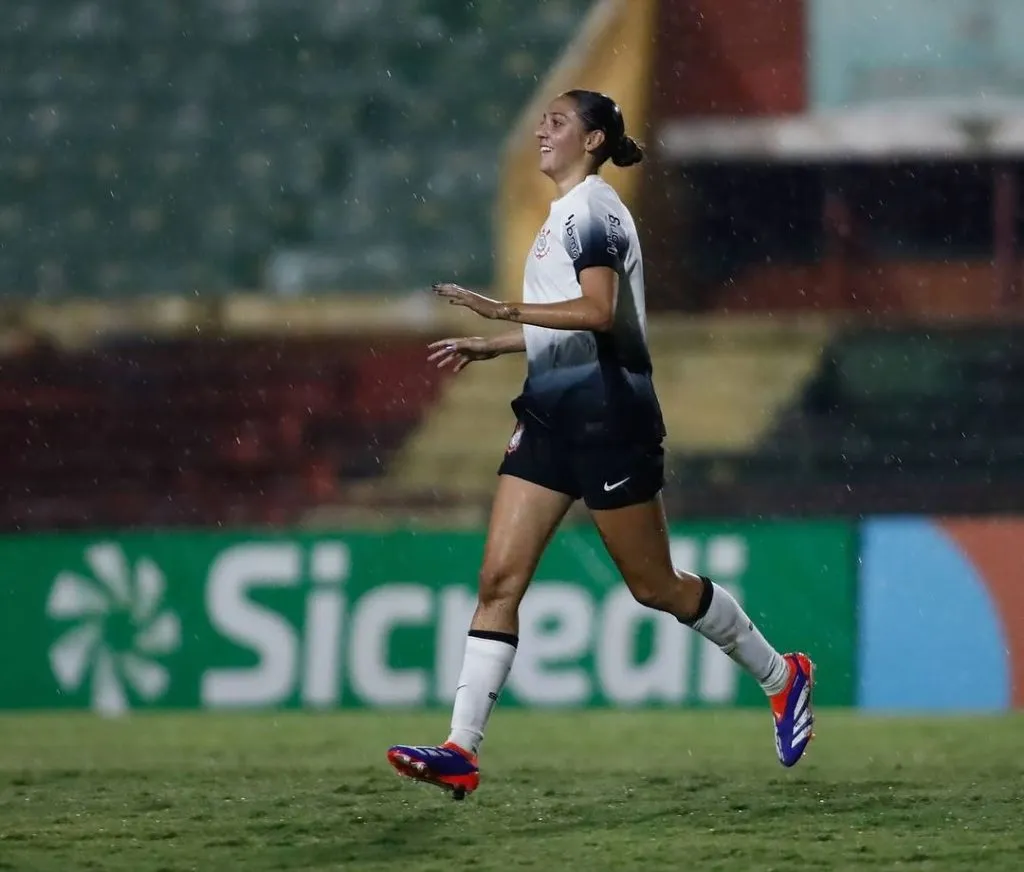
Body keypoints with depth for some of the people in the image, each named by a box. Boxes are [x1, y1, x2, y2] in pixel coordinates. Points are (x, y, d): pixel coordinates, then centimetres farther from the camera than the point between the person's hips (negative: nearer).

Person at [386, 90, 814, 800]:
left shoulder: (594, 208, -12)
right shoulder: (564, 215, 17)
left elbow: (598, 311, -25)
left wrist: (505, 310, -29)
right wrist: (485, 347, 19)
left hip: (606, 415, -9)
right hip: (553, 415, 9)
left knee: (655, 585, 2)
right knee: (500, 579, -3)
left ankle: (782, 675, 21)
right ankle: (463, 750, -9)